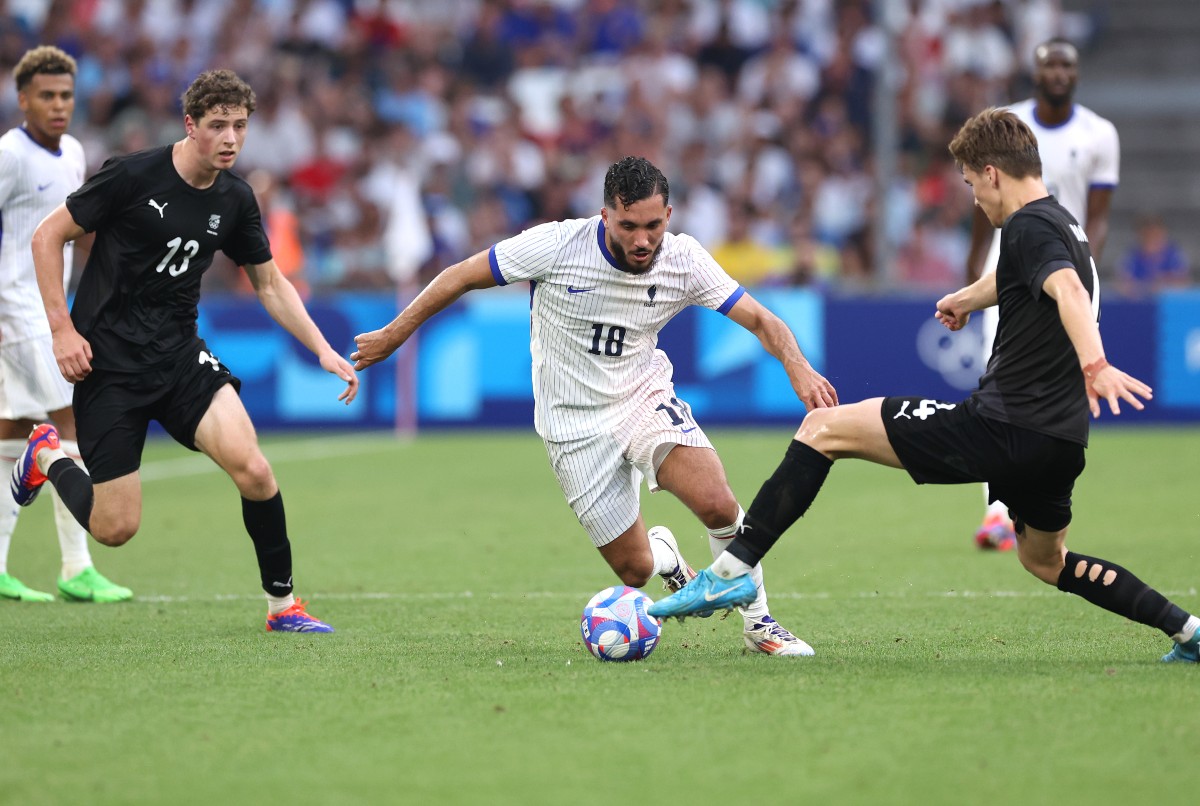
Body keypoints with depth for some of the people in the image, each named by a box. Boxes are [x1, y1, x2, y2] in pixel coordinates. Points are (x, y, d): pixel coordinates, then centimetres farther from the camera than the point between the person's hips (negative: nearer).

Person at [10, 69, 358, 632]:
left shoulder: (234, 200, 1)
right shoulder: (133, 175, -15)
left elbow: (270, 284, 15)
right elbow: (47, 237, -7)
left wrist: (323, 351, 4)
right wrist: (62, 328, -13)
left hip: (179, 354, 4)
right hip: (107, 362, -4)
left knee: (252, 469, -20)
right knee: (115, 528, -5)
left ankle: (282, 604, -2)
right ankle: (46, 457, 27)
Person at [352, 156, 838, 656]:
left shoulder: (683, 259, -13)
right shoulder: (556, 245, -21)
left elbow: (760, 320, -12)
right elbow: (462, 276, -8)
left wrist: (798, 369, -32)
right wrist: (395, 334, -2)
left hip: (646, 397, 1)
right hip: (576, 423, -1)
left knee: (716, 505, -27)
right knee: (634, 570, -1)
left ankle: (758, 623, -3)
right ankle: (665, 557, 39)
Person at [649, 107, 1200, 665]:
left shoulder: (1028, 226, -11)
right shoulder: (1061, 224, 18)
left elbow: (1069, 291, -32)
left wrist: (1093, 364, -49)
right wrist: (968, 297, 60)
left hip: (1004, 428, -9)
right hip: (1060, 439, 9)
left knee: (823, 428, -2)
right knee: (1047, 562, 31)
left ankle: (733, 571, -10)